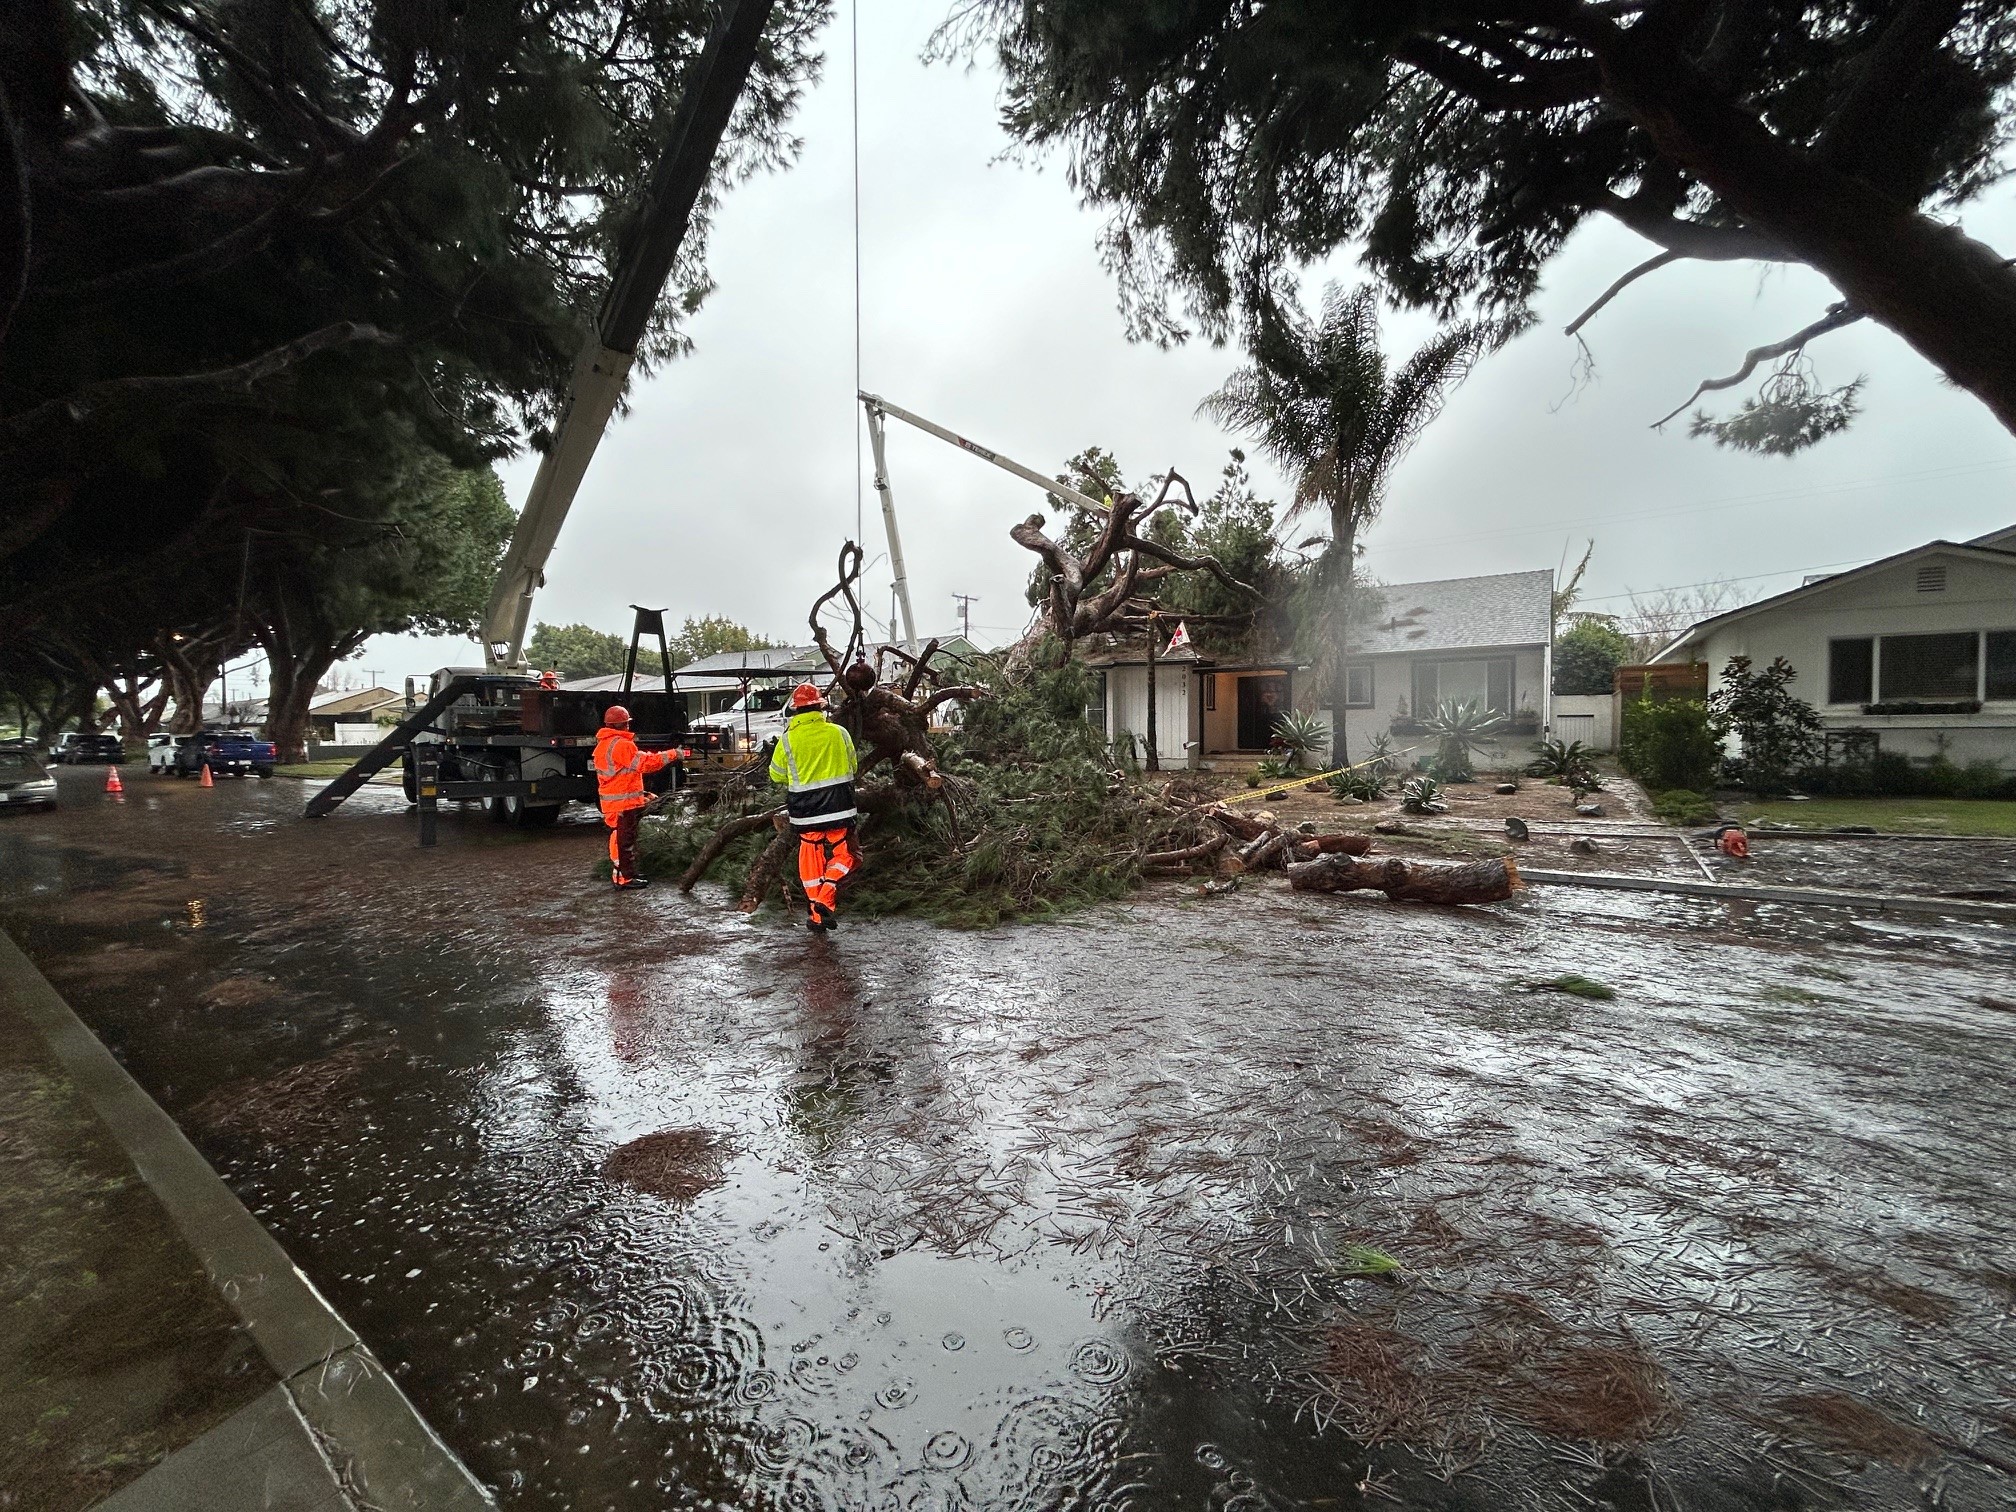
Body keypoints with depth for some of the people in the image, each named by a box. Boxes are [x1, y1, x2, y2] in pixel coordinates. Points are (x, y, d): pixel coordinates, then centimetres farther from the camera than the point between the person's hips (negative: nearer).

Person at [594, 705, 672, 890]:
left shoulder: (603, 744, 16)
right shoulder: (621, 745, -18)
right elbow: (645, 763, -20)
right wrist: (671, 755, -12)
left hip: (612, 801, 10)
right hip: (623, 802, -10)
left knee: (623, 839, 17)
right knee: (623, 840, -5)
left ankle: (628, 873, 26)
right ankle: (625, 878, 0)